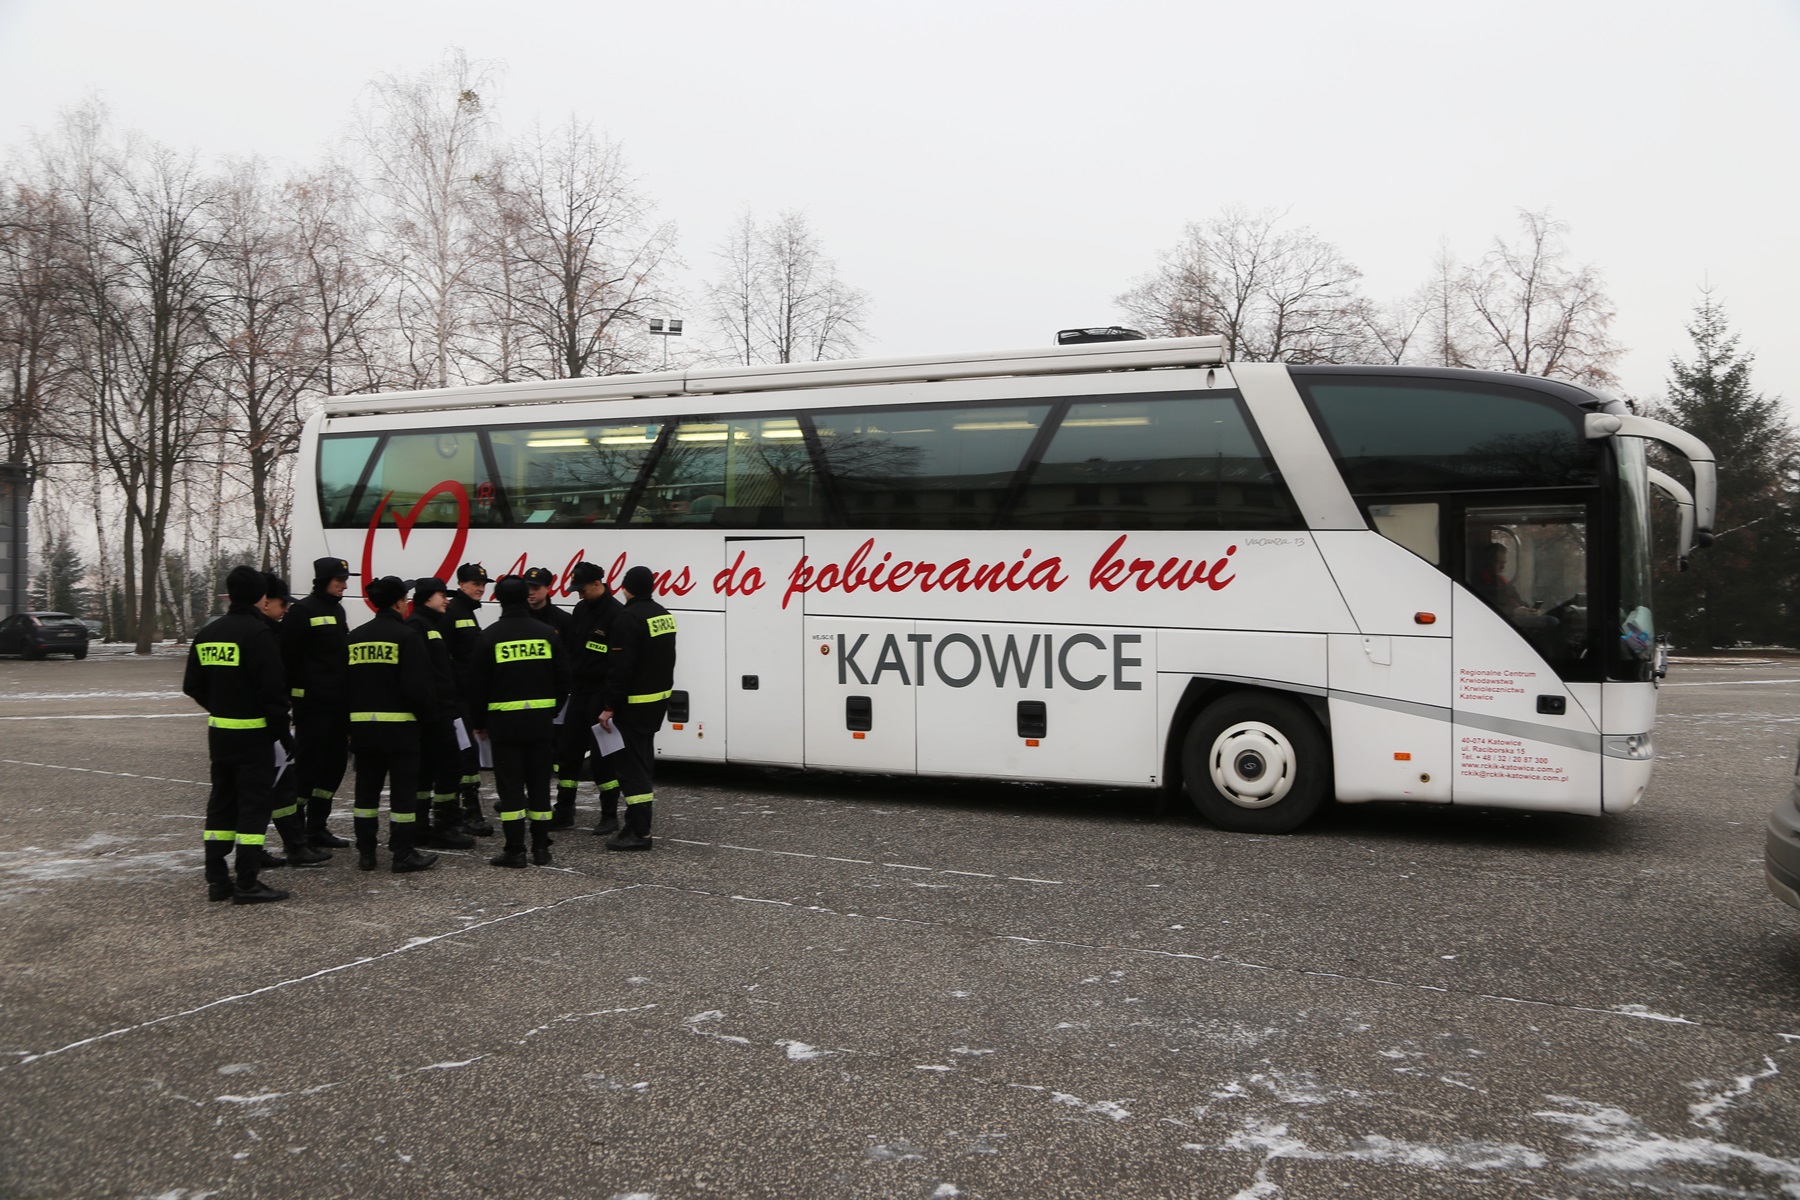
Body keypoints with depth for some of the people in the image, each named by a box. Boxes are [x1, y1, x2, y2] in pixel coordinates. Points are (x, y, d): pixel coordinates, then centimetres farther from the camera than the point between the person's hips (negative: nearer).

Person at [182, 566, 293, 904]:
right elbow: (273, 689, -18)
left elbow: (192, 685, 13)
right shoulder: (259, 633, -15)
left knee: (222, 801, 14)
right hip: (253, 733, -7)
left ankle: (217, 879, 16)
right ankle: (247, 884, -4)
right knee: (255, 803, -3)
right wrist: (283, 732, -10)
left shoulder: (207, 633, 8)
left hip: (219, 732, 7)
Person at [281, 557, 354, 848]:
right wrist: (291, 694, -15)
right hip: (311, 701, -8)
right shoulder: (303, 610, -10)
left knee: (335, 763, 11)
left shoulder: (337, 610, 16)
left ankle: (316, 827, 20)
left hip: (338, 702, 8)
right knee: (308, 764, -6)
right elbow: (288, 656, -14)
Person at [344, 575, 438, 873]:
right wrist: (425, 711, 1)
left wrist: (352, 719, 15)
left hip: (362, 724, 6)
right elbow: (417, 684, -17)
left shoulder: (355, 637, 8)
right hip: (400, 725, -6)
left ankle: (365, 852, 16)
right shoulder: (407, 635, -11)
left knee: (366, 789, 12)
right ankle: (404, 854, 3)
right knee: (403, 790, 0)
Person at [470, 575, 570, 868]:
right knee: (539, 783, 10)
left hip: (505, 720, -3)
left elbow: (479, 684, -4)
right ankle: (541, 848, 12)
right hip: (540, 720, 3)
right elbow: (563, 677, 4)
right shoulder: (546, 633, 2)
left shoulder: (490, 636, -6)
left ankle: (515, 850, 0)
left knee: (510, 785, 1)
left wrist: (479, 722, 7)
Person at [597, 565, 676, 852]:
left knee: (631, 764, -8)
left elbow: (620, 667, -22)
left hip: (634, 703, -9)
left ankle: (639, 832, -10)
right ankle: (637, 818, 28)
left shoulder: (629, 618, -18)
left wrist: (609, 706, -18)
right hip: (659, 698, 10)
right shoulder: (663, 615, 11)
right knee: (642, 759, 19)